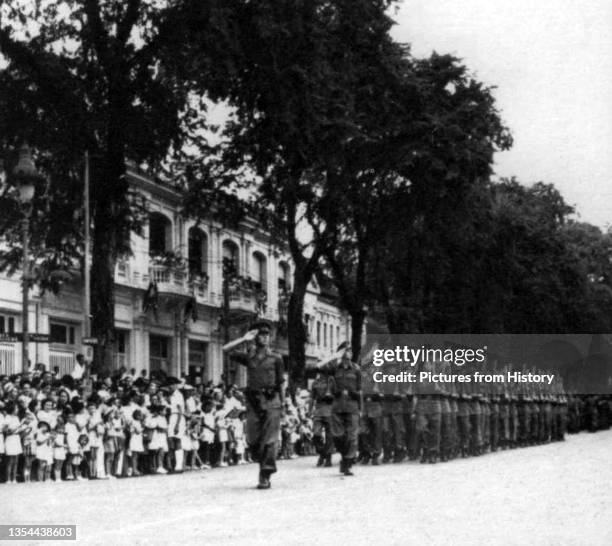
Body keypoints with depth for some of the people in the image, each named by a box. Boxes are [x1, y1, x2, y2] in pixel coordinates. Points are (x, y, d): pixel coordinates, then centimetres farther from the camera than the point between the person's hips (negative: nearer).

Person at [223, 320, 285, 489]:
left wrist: (282, 403, 6)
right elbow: (226, 349, 4)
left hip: (271, 401, -2)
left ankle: (265, 477, -6)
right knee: (252, 440, 1)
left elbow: (281, 383, 9)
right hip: (253, 401, 2)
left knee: (269, 440, -8)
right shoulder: (248, 357, 12)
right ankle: (263, 463, 28)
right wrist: (244, 339, 1)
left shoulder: (275, 358, 7)